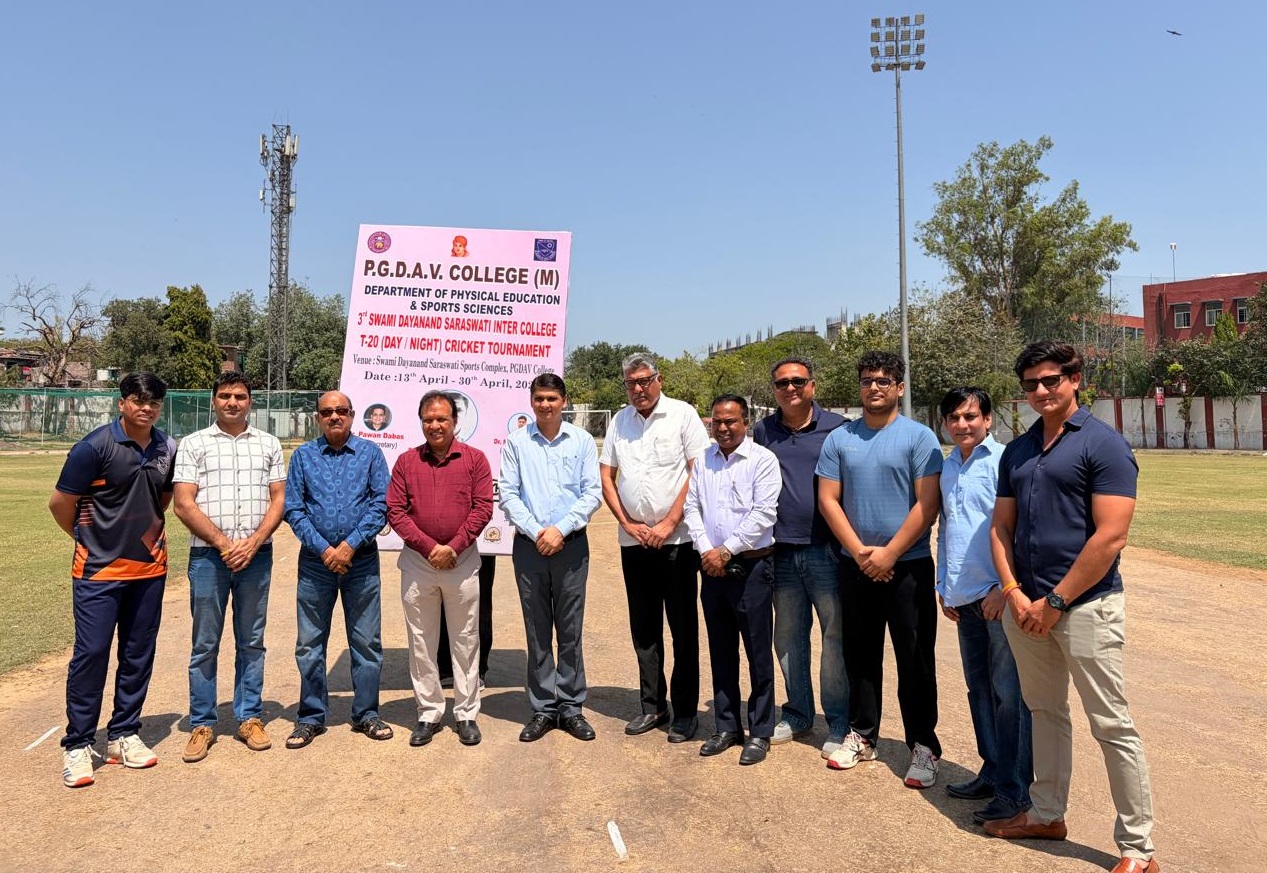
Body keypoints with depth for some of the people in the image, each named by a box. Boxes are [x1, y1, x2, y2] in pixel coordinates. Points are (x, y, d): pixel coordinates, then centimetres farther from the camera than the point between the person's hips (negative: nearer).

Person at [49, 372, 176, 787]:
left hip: (150, 567, 5)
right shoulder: (94, 446, -13)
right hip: (99, 570, -5)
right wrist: (88, 538, 7)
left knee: (138, 655, 11)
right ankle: (77, 745, 11)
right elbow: (60, 503, -5)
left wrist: (148, 530, 12)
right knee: (91, 654, -2)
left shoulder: (168, 449, 3)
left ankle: (123, 736, 24)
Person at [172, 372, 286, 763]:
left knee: (251, 641, 9)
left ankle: (249, 718, 19)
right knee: (205, 643, 5)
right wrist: (223, 543, -12)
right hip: (208, 555, -1)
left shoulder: (268, 444, 9)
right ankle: (202, 724, 16)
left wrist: (252, 543, -9)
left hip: (257, 555, 2)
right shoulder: (194, 444, 4)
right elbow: (184, 504, -3)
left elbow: (279, 500, 4)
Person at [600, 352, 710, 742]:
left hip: (677, 539, -4)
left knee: (683, 629, 3)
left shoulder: (683, 414, -4)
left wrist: (669, 523, -12)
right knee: (643, 628, 12)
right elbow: (606, 476, 12)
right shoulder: (619, 421, 10)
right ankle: (652, 705, 25)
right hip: (633, 541, 5)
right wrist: (627, 523, 1)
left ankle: (686, 711, 14)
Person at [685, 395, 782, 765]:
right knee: (721, 652, 13)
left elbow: (764, 514, -13)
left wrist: (725, 550, -13)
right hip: (712, 567, 5)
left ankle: (760, 733, 15)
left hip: (751, 566, -5)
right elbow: (691, 507, 7)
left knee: (758, 653, 3)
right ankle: (727, 727, 25)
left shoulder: (762, 460, -6)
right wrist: (705, 550, -6)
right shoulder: (703, 460, 9)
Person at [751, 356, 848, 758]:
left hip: (826, 550, -3)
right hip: (782, 552, 4)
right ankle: (797, 714, 29)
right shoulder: (763, 431, 9)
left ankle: (839, 724, 13)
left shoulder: (836, 427, -1)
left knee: (836, 636, 0)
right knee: (788, 637, 13)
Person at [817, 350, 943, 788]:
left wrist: (888, 554, -13)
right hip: (855, 565, 3)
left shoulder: (919, 437, -4)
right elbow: (828, 500, 1)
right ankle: (862, 735, 28)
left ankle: (923, 746, 17)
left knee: (915, 660, 4)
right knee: (860, 654, 13)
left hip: (908, 565, -3)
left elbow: (927, 504, -10)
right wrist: (860, 551, -9)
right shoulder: (838, 439, 5)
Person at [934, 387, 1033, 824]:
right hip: (965, 598, 7)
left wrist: (1004, 587, -16)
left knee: (1008, 693, 0)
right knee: (979, 689, 15)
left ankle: (1015, 788, 10)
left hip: (1000, 594, -7)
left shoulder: (1004, 461, -9)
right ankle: (992, 772, 28)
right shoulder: (947, 468, 12)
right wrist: (944, 586, 15)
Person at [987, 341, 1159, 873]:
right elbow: (1001, 527, 10)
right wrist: (1014, 594, -4)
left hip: (1085, 605, -6)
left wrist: (1055, 602, -14)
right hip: (1026, 605, 7)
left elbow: (1110, 537, -16)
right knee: (1045, 712, 18)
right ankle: (1046, 814, 34)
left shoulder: (1103, 445, -9)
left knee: (1112, 726, 2)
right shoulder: (1017, 451, 10)